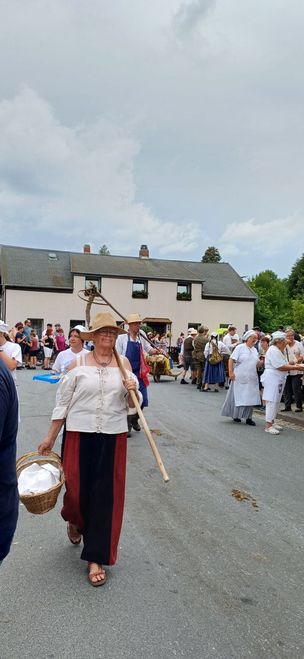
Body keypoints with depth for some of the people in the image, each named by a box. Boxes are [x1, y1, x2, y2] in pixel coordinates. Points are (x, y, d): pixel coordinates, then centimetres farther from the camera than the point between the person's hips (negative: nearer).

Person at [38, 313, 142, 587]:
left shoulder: (124, 363, 3)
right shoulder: (78, 363, -3)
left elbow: (134, 404, 7)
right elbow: (63, 403, 2)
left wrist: (132, 390, -15)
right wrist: (50, 438, 4)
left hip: (113, 437, 2)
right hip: (80, 434, -1)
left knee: (106, 496, 5)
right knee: (77, 489, 4)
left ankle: (96, 559, 22)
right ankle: (75, 521, 44)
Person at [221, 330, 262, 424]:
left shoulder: (255, 350, 14)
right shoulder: (240, 347, -6)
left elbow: (257, 364, 17)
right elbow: (231, 360, -9)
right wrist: (231, 372, -17)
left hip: (252, 378, 6)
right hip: (240, 377, -6)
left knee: (250, 398, 5)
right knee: (239, 397, 2)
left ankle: (248, 417, 14)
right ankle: (236, 415, 17)